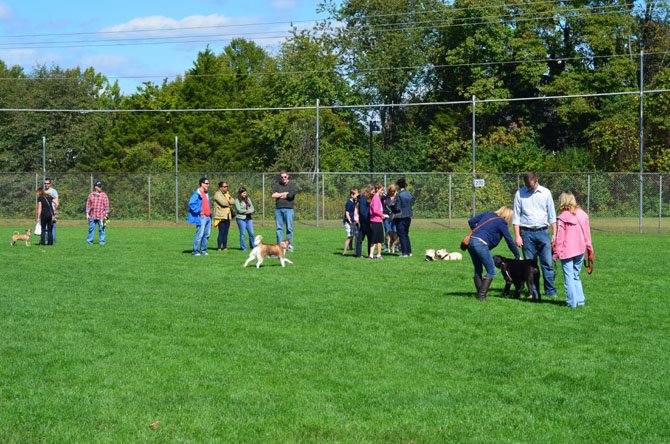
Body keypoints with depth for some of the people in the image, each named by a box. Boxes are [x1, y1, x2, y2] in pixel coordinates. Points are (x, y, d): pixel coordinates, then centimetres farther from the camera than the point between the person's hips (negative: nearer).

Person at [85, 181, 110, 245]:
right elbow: (88, 204, 9)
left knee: (102, 229, -2)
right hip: (92, 216, 1)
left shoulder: (104, 195, 3)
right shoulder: (91, 195, 7)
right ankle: (89, 240, 13)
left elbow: (106, 205, 2)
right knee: (91, 228, 5)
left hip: (101, 216, -1)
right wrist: (87, 213, 2)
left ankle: (102, 241, 4)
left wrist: (106, 214, -3)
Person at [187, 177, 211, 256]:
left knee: (206, 234, 10)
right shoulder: (197, 193, -9)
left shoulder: (206, 193, 19)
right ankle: (195, 251, -7)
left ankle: (203, 250, 19)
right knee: (200, 234, -11)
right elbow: (191, 204, -18)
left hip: (208, 217, 9)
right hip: (201, 217, -9)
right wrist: (199, 212, -17)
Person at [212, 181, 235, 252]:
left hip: (227, 216, 7)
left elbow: (233, 201, 9)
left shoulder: (227, 194, 20)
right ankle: (219, 248, -7)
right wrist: (229, 202, 0)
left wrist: (228, 201, -9)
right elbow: (223, 202, -19)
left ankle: (225, 247, 11)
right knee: (221, 233, -10)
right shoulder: (217, 194, -5)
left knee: (225, 233, 7)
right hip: (221, 217, -7)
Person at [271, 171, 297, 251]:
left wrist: (279, 195, 0)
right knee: (279, 228, 3)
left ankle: (290, 245, 2)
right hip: (278, 209, 3)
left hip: (288, 209, -3)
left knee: (289, 228, -2)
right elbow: (273, 195, -3)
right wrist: (284, 193, -4)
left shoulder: (291, 185, 3)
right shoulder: (277, 185, 12)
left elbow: (290, 195, -12)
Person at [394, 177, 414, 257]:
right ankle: (409, 252, 18)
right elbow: (412, 203, 11)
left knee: (402, 235, 1)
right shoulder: (409, 194, 2)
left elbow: (397, 208, -18)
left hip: (401, 217, -7)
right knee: (406, 234, 18)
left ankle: (405, 253, 1)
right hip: (408, 216, 7)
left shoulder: (399, 195, -18)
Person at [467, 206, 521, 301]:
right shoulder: (502, 223, 5)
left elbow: (471, 221, 18)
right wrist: (517, 256, 15)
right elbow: (510, 241, 7)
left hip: (471, 241, 7)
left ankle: (479, 294, 17)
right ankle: (481, 296, -4)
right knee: (491, 271, 4)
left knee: (478, 270, 19)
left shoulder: (487, 214, 22)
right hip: (481, 243, -7)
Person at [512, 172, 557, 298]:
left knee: (547, 263, -3)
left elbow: (552, 215, 8)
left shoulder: (546, 193, 4)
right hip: (527, 233, 0)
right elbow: (516, 216, 3)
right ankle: (533, 291, 9)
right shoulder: (520, 194, 2)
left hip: (543, 232, 0)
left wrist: (554, 234, 4)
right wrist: (517, 235, -3)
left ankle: (550, 290, 3)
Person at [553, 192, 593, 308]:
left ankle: (572, 302, -2)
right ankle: (580, 300, 14)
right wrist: (589, 247, 21)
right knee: (576, 276, 17)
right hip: (580, 250, 5)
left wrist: (556, 253, -4)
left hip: (567, 252, -5)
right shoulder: (582, 214, 5)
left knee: (569, 277, 1)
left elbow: (560, 237, -9)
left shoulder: (562, 218, -9)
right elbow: (587, 233, 12)